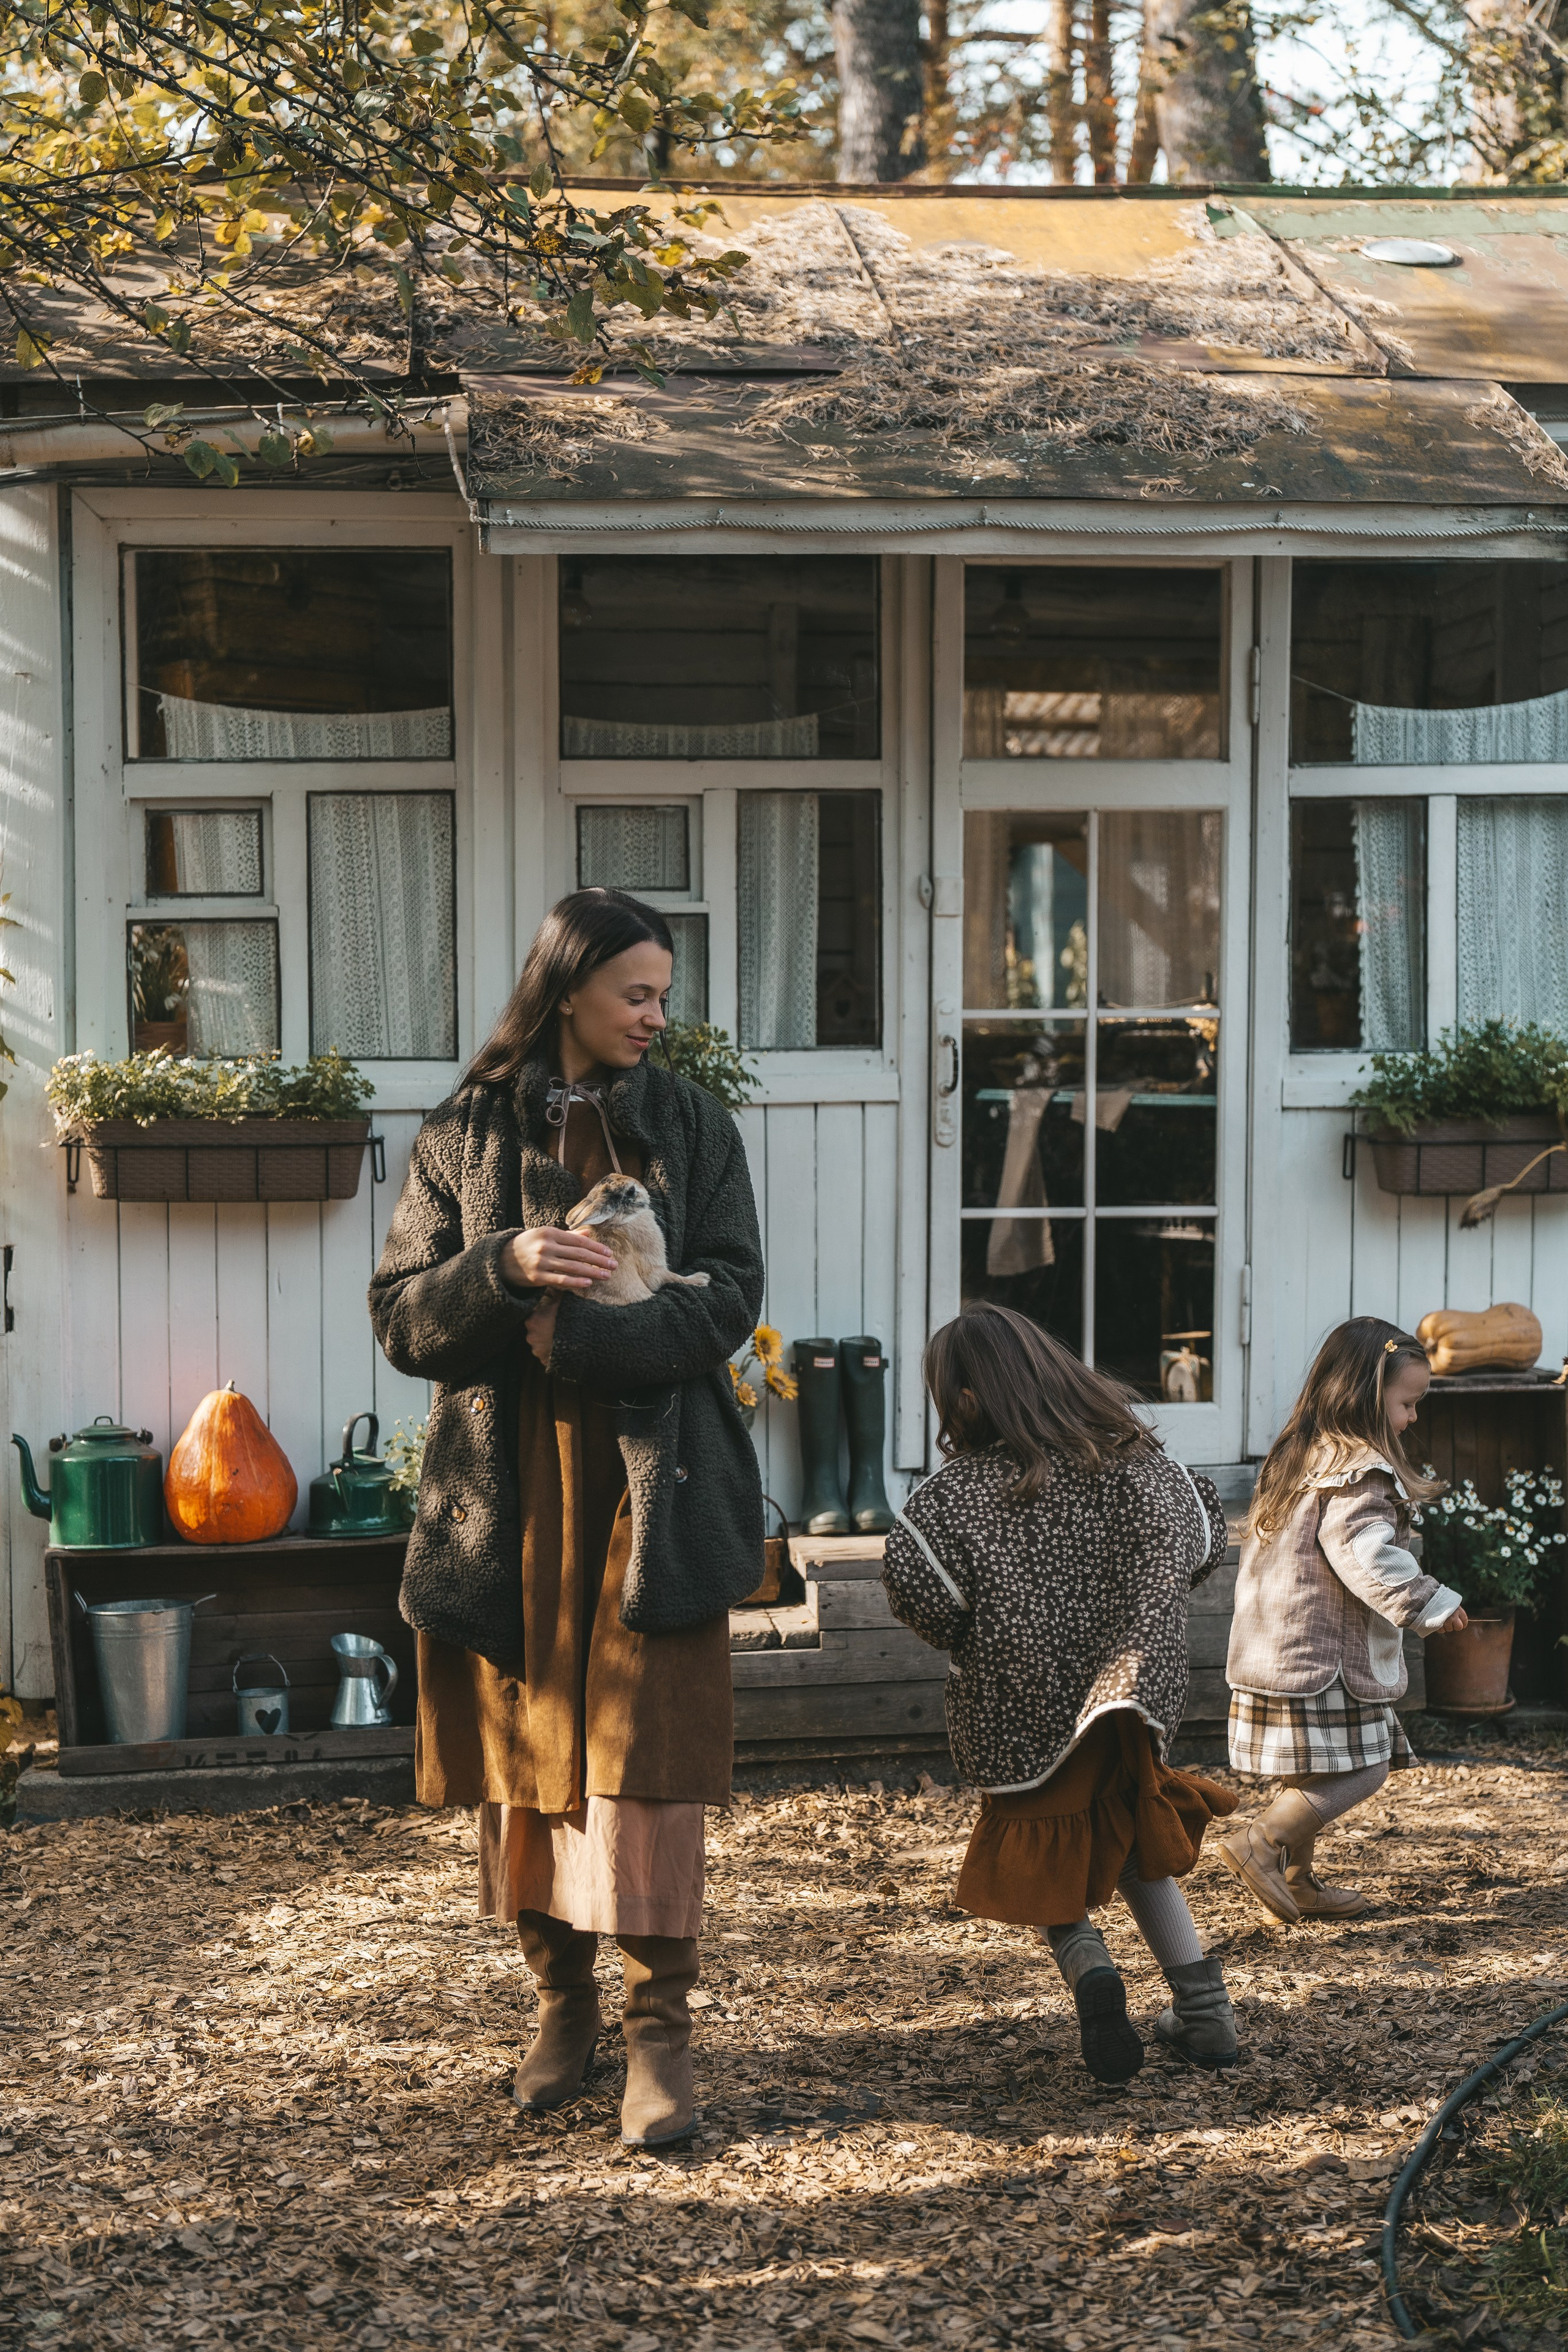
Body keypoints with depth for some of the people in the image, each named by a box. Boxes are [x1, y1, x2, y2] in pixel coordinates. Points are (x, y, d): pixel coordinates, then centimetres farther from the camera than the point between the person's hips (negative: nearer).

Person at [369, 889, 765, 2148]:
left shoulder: (693, 1125, 7)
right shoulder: (465, 1136, 7)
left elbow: (728, 1300, -2)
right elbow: (401, 1320, 2)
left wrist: (582, 1337, -14)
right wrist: (506, 1268, -17)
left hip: (654, 1489, -1)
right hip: (511, 1495, 1)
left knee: (649, 1751, -7)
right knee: (526, 1748, 5)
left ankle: (662, 2029, -1)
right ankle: (563, 2001, 21)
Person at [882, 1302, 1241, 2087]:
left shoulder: (962, 1490, -11)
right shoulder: (1130, 1456, 1)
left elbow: (911, 1574, -24)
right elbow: (1204, 1537, 8)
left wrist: (958, 1638, -5)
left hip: (1021, 1710, -3)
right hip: (1128, 1700, 4)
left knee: (1045, 1863, 16)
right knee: (1133, 1841, 25)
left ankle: (1087, 1969, -13)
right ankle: (1202, 2007, 16)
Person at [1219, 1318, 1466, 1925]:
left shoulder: (1295, 1456, 16)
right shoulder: (1356, 1470, -13)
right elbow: (1365, 1555, -24)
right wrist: (1431, 1603, -18)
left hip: (1280, 1649, 10)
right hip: (1325, 1652, -10)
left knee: (1314, 1775, 16)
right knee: (1359, 1771, -8)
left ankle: (1299, 1881, 21)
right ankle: (1259, 1842, -15)